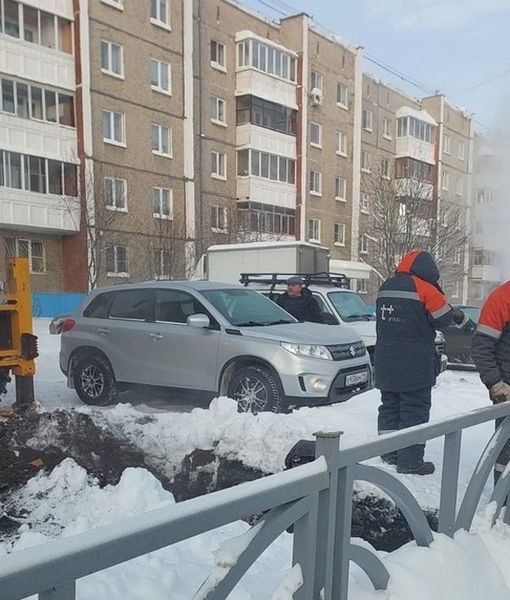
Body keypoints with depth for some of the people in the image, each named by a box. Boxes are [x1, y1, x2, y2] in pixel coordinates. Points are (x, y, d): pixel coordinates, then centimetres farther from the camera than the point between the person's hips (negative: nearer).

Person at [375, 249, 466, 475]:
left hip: (385, 364, 7)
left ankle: (389, 454, 24)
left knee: (389, 407, 15)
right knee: (414, 410, 2)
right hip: (414, 367, -7)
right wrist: (457, 315, 15)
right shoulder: (425, 288, -11)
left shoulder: (385, 287, 10)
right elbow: (442, 319, -7)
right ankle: (410, 461, 5)